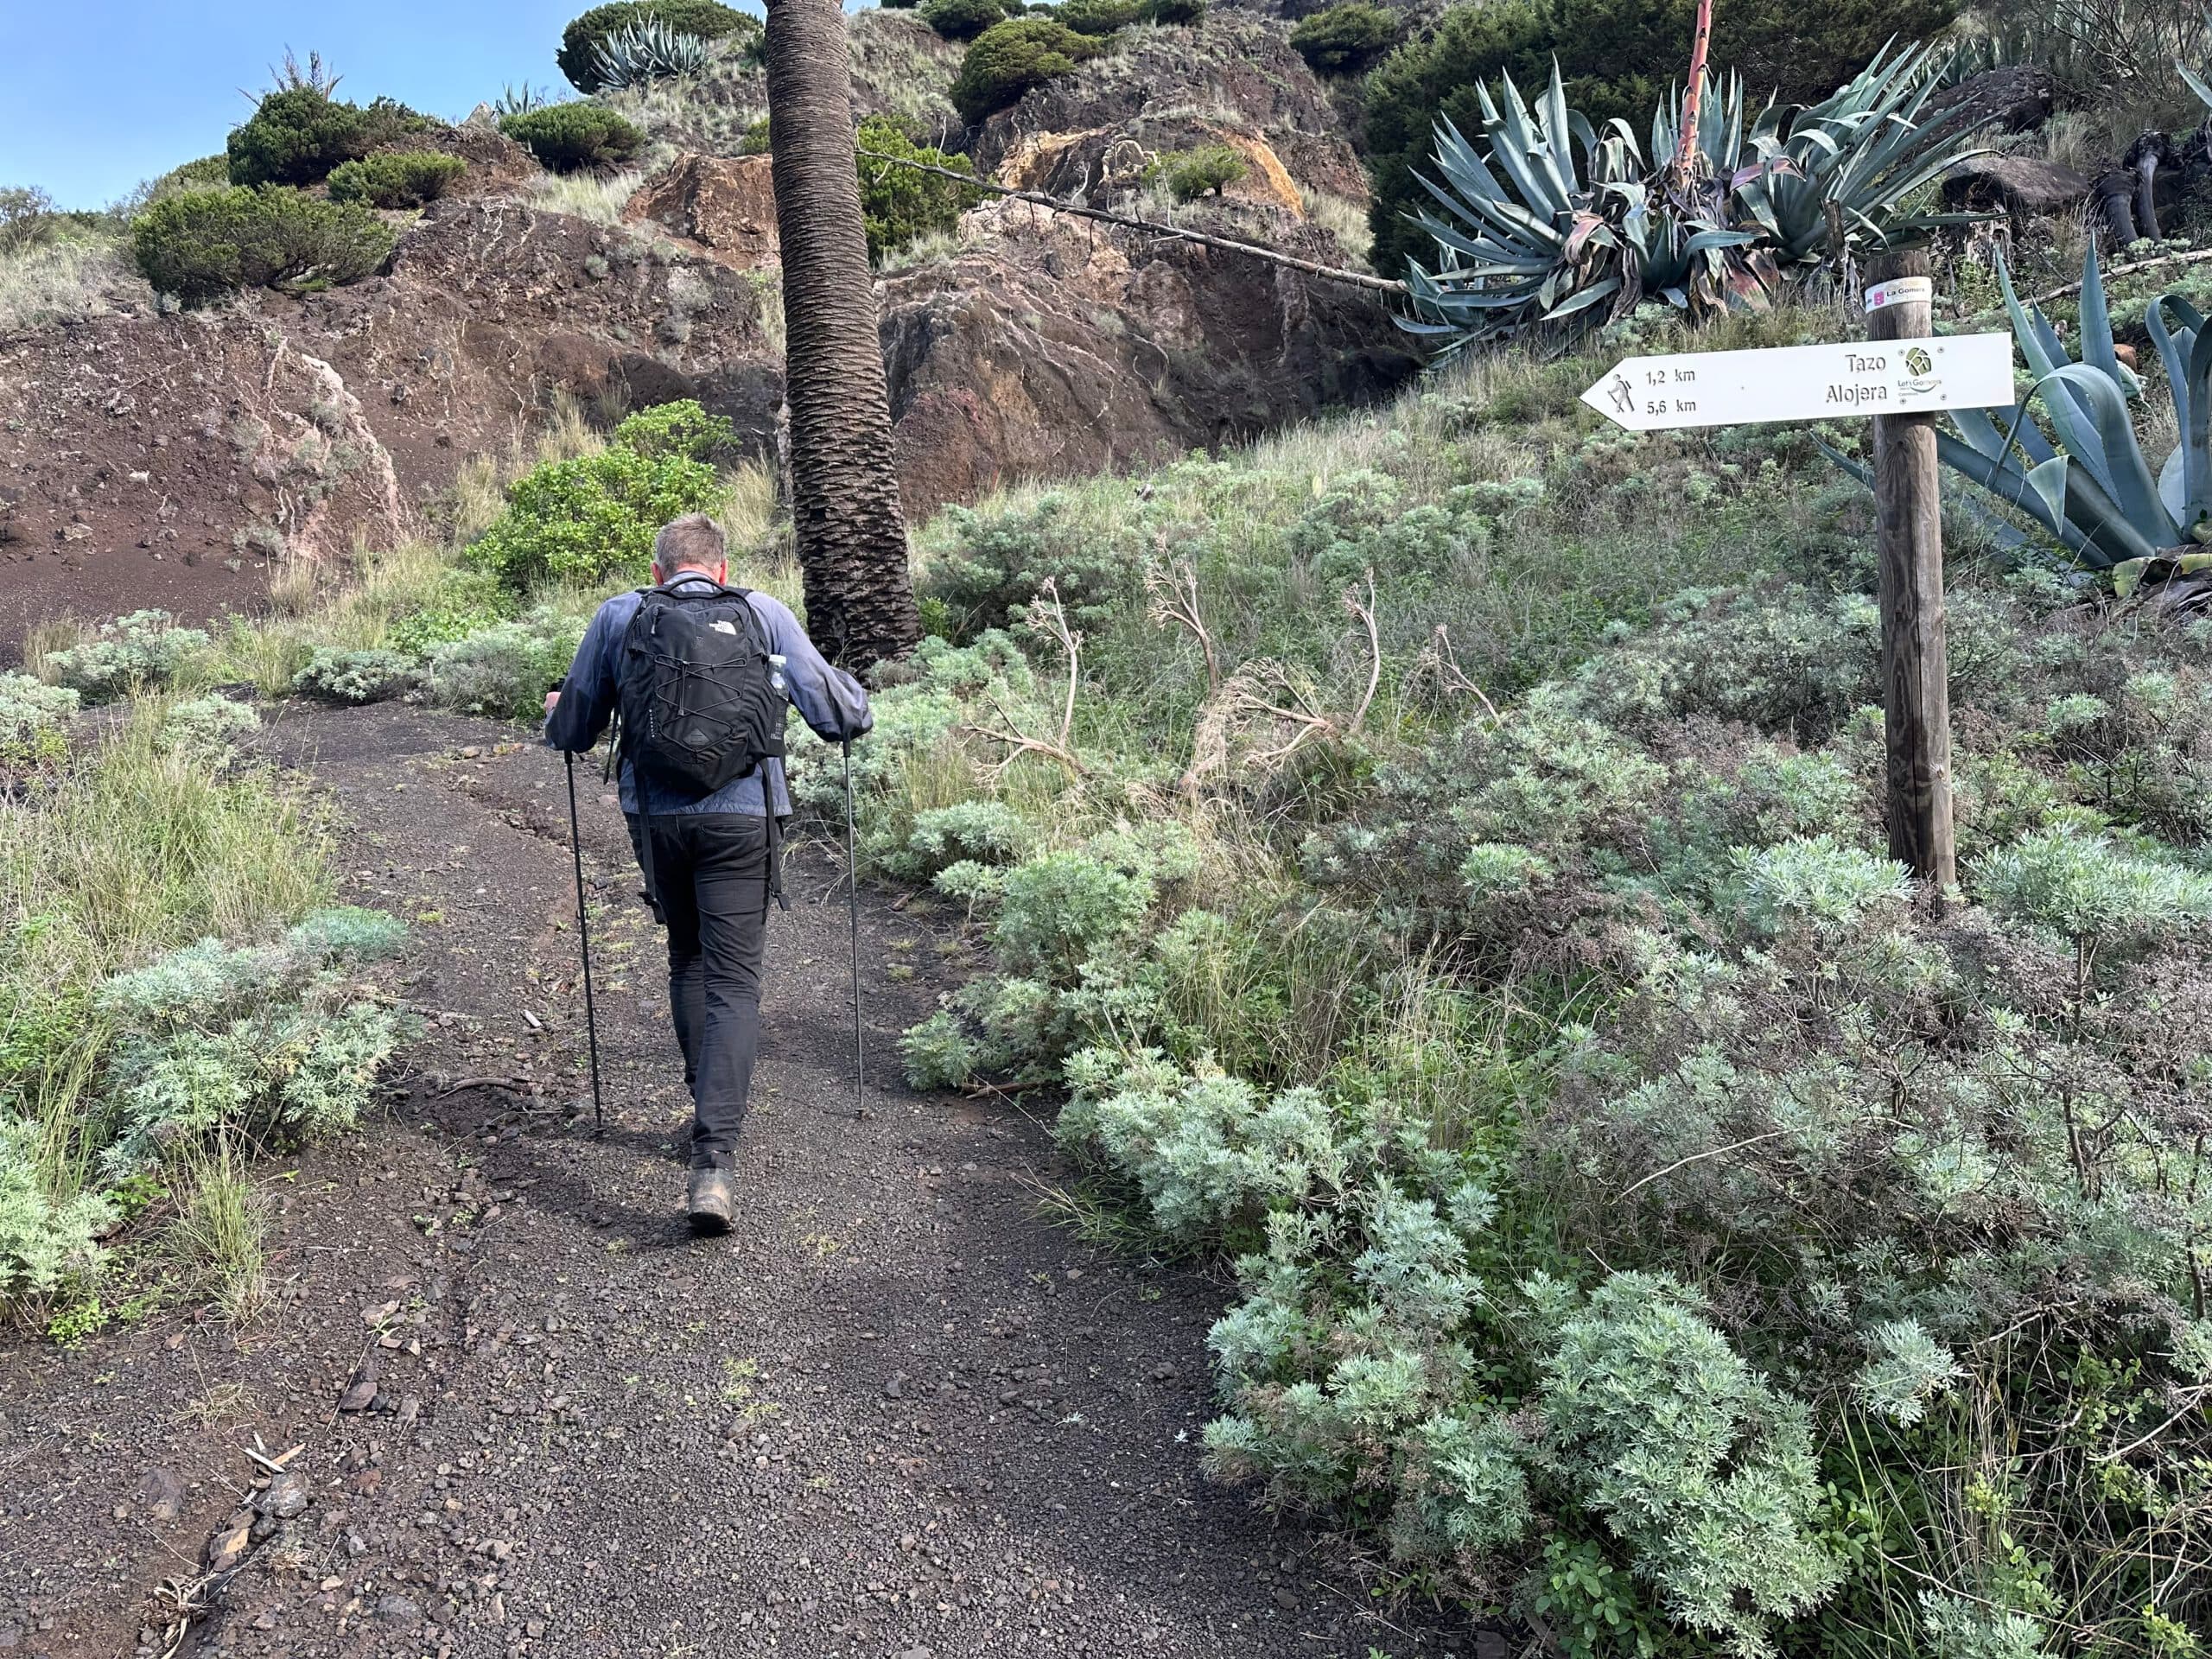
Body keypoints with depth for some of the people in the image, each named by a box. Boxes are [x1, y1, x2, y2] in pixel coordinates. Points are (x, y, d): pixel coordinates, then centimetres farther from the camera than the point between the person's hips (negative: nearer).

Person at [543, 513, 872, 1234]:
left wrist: (558, 716, 38)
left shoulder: (618, 616, 10)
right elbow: (837, 717, 4)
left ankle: (709, 1104, 31)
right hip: (742, 816, -2)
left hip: (656, 816, 2)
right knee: (733, 981, -2)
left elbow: (571, 731, 14)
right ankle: (713, 1160, -14)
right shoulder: (766, 613, 7)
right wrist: (855, 695, 27)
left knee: (687, 960, 24)